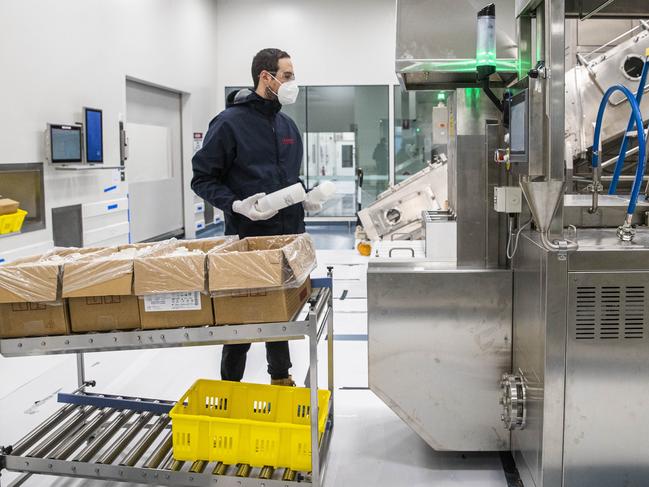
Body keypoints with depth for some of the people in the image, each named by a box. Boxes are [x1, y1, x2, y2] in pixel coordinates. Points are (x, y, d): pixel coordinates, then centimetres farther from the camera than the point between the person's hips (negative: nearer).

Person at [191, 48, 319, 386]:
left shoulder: (288, 125, 13)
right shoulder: (229, 123, -9)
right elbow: (202, 179, -8)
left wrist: (305, 197, 6)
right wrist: (237, 205, -21)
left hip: (289, 234, 7)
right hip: (248, 236, -6)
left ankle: (281, 377, 33)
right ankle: (229, 385, 20)